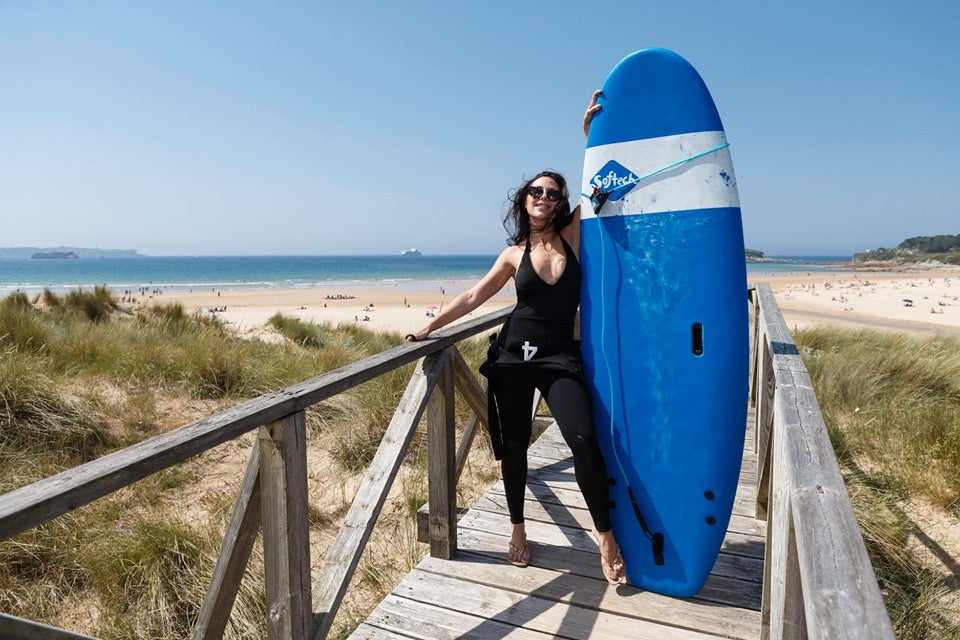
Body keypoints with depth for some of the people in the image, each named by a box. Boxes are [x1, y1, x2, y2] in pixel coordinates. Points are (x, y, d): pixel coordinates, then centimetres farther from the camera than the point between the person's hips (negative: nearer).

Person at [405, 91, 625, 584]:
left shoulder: (573, 235, 3)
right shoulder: (514, 255, 5)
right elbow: (473, 297, 10)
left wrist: (591, 131, -12)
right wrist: (429, 328, 8)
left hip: (560, 357, -1)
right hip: (512, 354, 2)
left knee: (583, 440, -15)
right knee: (513, 445, 8)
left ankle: (606, 537, 3)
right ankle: (517, 530, 28)